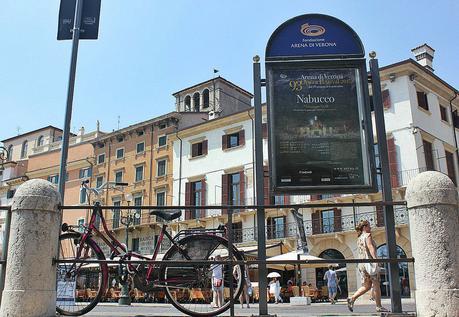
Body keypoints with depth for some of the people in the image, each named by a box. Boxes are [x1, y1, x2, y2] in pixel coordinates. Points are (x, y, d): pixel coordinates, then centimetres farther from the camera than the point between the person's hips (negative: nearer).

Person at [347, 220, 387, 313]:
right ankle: (379, 306, 7)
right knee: (376, 285, 2)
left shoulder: (359, 238, 18)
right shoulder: (367, 235, -6)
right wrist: (376, 259, -30)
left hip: (361, 263, 8)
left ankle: (352, 299, -6)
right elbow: (371, 247, -20)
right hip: (370, 262, -8)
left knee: (366, 286, 10)